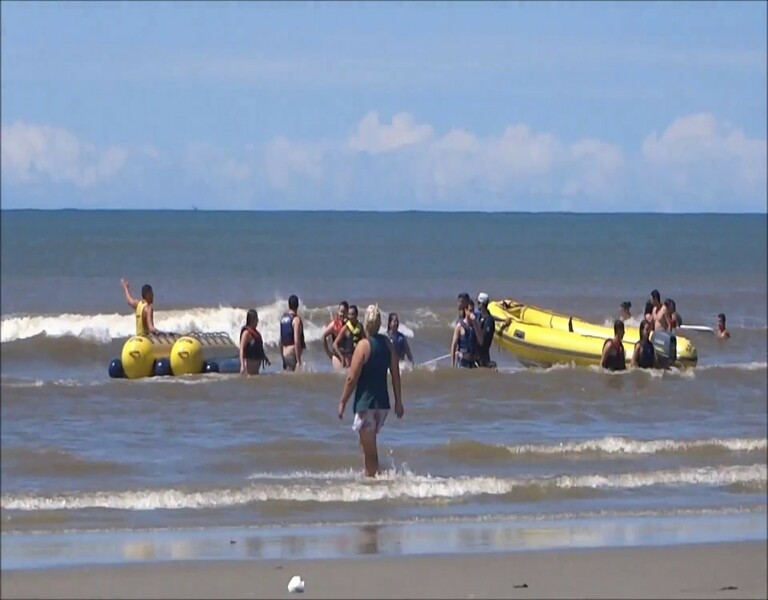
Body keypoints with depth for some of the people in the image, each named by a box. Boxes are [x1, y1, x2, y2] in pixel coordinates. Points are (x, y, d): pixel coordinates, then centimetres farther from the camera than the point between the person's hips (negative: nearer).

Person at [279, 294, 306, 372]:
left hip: (284, 354, 7)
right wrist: (298, 361, -18)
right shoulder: (296, 319, -11)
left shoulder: (283, 318, 11)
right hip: (292, 354, -7)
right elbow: (296, 341, -18)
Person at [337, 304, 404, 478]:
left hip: (366, 403, -6)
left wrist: (343, 402, -5)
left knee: (369, 449, -2)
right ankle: (371, 475, 26)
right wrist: (398, 401, 14)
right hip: (383, 402, 6)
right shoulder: (387, 343, 3)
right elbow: (396, 375, 7)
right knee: (369, 445, 22)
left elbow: (352, 378, -14)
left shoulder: (363, 345, -14)